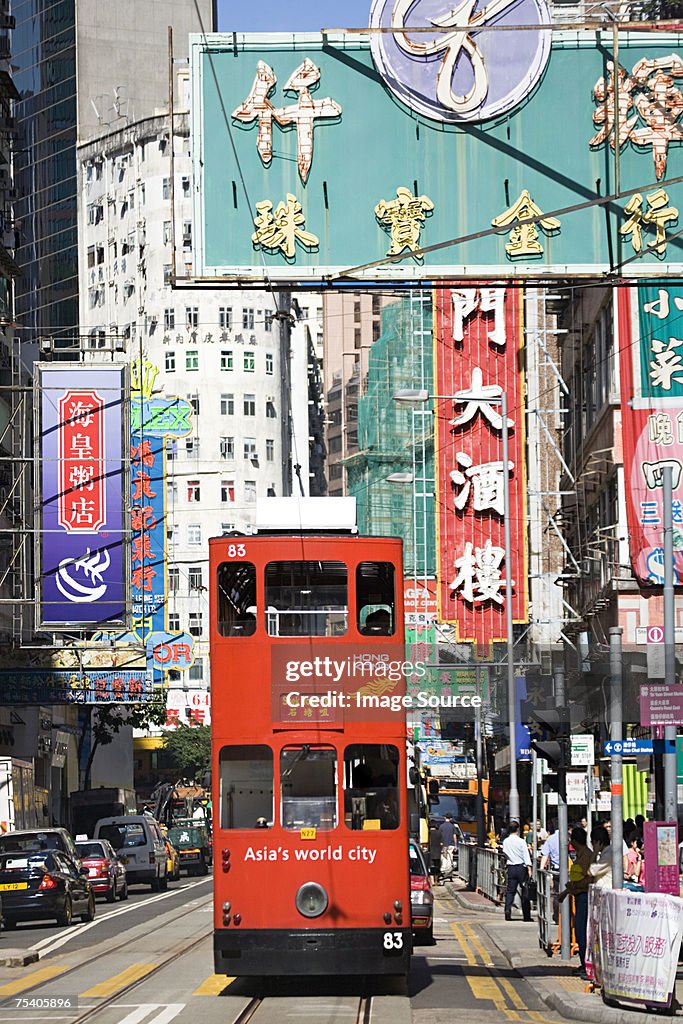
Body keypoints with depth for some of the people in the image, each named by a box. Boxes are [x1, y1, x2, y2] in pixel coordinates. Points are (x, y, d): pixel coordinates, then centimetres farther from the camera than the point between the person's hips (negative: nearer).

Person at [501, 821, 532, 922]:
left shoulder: (505, 842, 3)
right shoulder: (521, 841, -9)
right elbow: (526, 855, -12)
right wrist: (529, 868, -12)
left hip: (511, 868, 3)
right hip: (521, 867, -3)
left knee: (510, 890, 6)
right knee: (524, 891, 3)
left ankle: (508, 909, -13)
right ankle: (526, 915, 5)